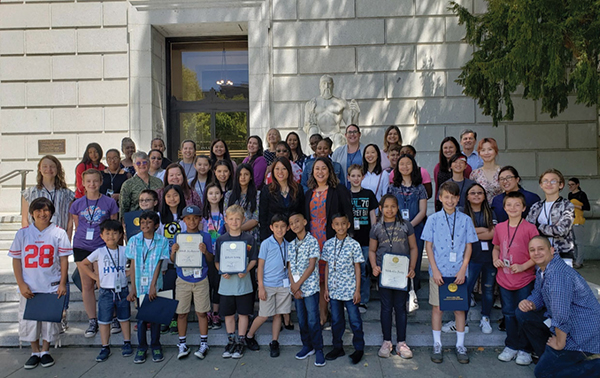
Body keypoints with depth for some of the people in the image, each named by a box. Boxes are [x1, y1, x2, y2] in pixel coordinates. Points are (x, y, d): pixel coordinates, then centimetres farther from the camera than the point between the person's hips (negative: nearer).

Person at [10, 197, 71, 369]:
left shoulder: (58, 233, -3)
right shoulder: (22, 233, 1)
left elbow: (64, 259, -2)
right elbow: (16, 260, 3)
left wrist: (62, 283, -7)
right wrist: (21, 284, -5)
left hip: (52, 287, -1)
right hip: (29, 287, 2)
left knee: (50, 318, 7)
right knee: (29, 319, 9)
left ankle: (45, 351, 26)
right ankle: (35, 352, 27)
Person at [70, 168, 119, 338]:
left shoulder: (109, 202, 1)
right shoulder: (77, 204, 5)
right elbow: (76, 226, 15)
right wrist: (83, 238, 10)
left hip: (103, 247, -2)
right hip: (82, 248, 2)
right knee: (87, 285, 6)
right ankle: (92, 321, 17)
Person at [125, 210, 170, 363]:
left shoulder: (162, 241, -3)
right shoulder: (134, 240, 1)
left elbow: (158, 265, -6)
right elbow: (133, 266, 1)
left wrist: (153, 286, -13)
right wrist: (133, 288, -3)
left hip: (155, 285, -1)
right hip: (140, 286, 1)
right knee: (141, 317, 7)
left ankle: (155, 347, 21)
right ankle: (141, 348, 21)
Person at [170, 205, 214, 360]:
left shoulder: (205, 237, 0)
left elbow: (210, 260, 0)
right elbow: (173, 261, 4)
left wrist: (205, 251, -20)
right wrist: (173, 251, -16)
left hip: (201, 280, -1)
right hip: (183, 280, 1)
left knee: (201, 312, 5)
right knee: (181, 313, 6)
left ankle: (204, 344, 17)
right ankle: (182, 344, 19)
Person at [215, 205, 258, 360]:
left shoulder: (249, 239, -2)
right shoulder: (221, 239, 2)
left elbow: (253, 260, 0)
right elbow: (217, 261, 6)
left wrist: (246, 271, -16)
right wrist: (222, 271, -12)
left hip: (243, 281, -2)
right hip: (226, 282, 2)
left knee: (243, 313, 6)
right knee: (228, 313, 11)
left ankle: (241, 342, 19)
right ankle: (231, 341, 26)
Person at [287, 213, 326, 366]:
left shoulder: (312, 241, -6)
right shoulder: (292, 245, 11)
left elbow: (311, 266, -11)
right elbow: (289, 267, 8)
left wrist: (298, 284, -12)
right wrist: (293, 285, -7)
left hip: (310, 287, -5)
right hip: (296, 288, 5)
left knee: (313, 320, -3)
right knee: (302, 320, 13)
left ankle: (318, 350, 9)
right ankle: (307, 346, 27)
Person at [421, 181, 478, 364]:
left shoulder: (465, 220, 2)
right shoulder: (433, 219, 0)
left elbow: (468, 246, 4)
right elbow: (428, 246, 0)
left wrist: (463, 269, -6)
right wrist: (435, 270, -7)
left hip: (458, 272, 1)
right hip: (438, 272, -1)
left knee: (459, 308, 8)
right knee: (437, 307, 6)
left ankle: (460, 345, 22)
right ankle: (437, 345, 19)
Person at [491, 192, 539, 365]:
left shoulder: (529, 228, -10)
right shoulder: (499, 227, 4)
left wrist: (523, 266, -19)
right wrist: (495, 259, -1)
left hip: (524, 279, -4)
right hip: (504, 279, 4)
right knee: (508, 313, 15)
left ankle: (523, 349, 20)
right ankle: (511, 346, 29)